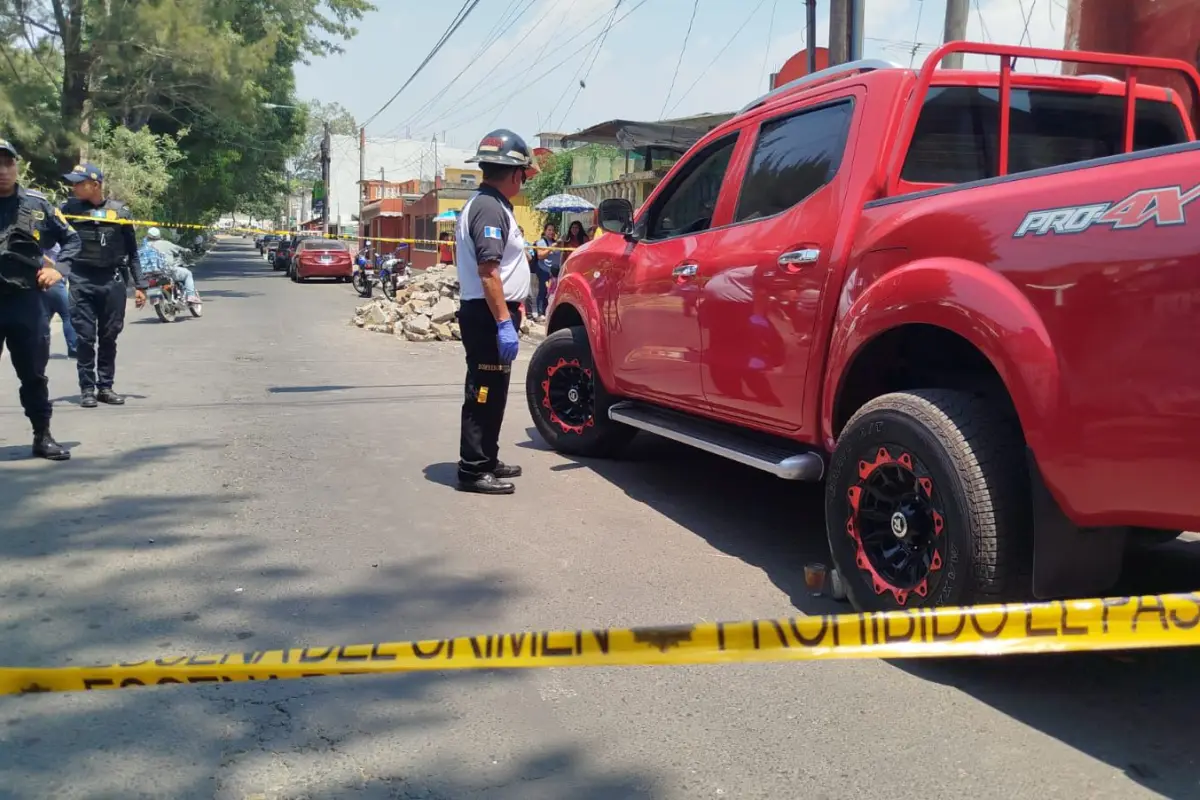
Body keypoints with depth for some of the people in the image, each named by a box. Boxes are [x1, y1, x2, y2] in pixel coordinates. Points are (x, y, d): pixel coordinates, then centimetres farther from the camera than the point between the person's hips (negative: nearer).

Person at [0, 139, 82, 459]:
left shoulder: (37, 203, 4)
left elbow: (71, 238, 14)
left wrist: (59, 269, 1)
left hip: (26, 300, 1)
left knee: (33, 374, 9)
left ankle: (43, 437, 19)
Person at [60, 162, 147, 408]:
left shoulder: (119, 211, 4)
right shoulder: (69, 208, 3)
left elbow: (132, 252, 9)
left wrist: (139, 285, 6)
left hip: (113, 281, 1)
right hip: (82, 281, -1)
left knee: (109, 337, 7)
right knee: (85, 337, 0)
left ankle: (105, 386, 16)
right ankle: (87, 389, 7)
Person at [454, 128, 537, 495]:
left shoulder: (487, 203, 17)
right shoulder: (489, 208, -16)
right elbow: (488, 271, -24)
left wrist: (509, 311, 29)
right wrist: (504, 322, -26)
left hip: (491, 312, 11)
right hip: (487, 315, -11)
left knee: (491, 392, 16)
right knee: (484, 393, -7)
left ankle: (487, 460, 25)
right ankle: (473, 470, -2)